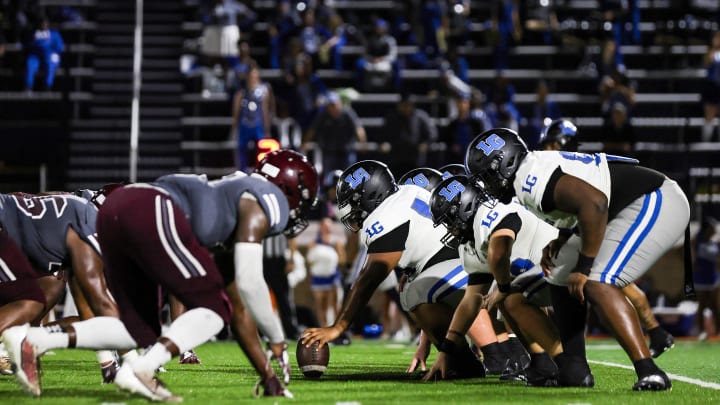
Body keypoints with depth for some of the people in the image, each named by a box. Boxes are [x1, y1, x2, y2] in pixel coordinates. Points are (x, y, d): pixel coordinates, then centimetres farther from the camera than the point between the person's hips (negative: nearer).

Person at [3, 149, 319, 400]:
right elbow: (249, 285, -1)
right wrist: (278, 339, 13)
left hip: (114, 209, 9)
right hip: (151, 212, -9)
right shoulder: (259, 209, 8)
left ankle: (32, 341, 1)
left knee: (141, 331, 14)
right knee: (213, 309, 2)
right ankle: (141, 371, -17)